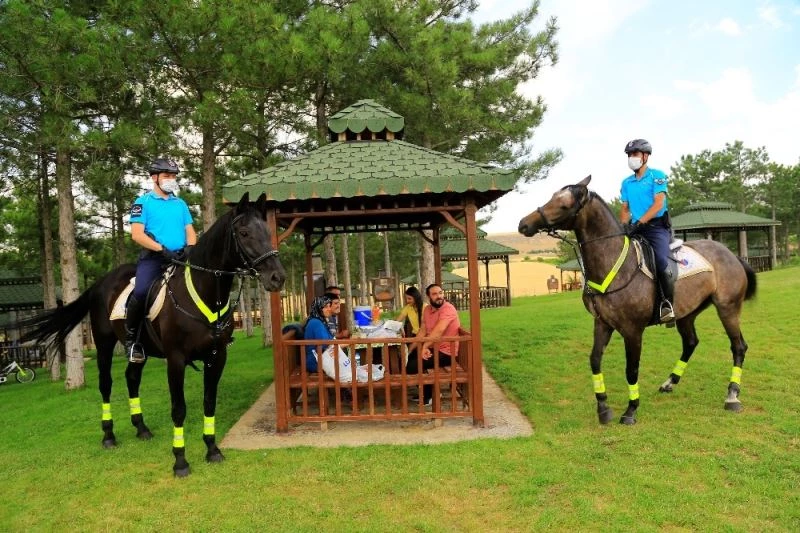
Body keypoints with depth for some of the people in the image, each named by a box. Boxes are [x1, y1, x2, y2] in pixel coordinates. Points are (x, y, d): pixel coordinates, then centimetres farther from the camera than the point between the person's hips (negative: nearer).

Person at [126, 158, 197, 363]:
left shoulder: (181, 204, 19)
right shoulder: (143, 202, 5)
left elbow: (190, 232, 15)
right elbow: (137, 234, -6)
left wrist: (190, 249, -7)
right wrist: (162, 249, -17)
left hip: (180, 257, 5)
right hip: (153, 256, -5)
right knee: (141, 292, -28)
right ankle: (131, 338, -8)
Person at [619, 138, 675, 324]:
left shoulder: (657, 176, 1)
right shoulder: (627, 182, 16)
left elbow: (658, 204, -11)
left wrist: (639, 222, -22)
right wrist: (624, 225, -2)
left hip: (656, 227, -6)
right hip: (636, 229, 6)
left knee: (660, 260, -28)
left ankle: (668, 304, -16)